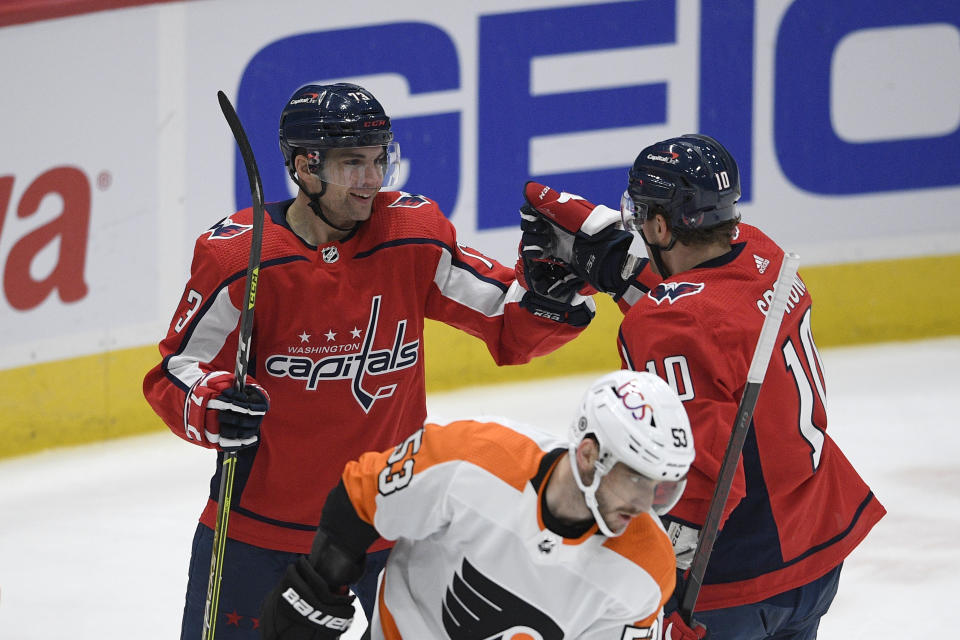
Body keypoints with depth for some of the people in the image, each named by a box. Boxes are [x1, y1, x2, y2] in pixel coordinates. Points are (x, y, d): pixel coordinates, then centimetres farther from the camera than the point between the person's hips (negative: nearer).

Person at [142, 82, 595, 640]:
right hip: (261, 520, -2)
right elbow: (174, 371, -6)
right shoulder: (236, 256, -14)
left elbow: (510, 327, -1)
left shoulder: (414, 235, -7)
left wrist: (551, 287, -21)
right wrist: (210, 407, -27)